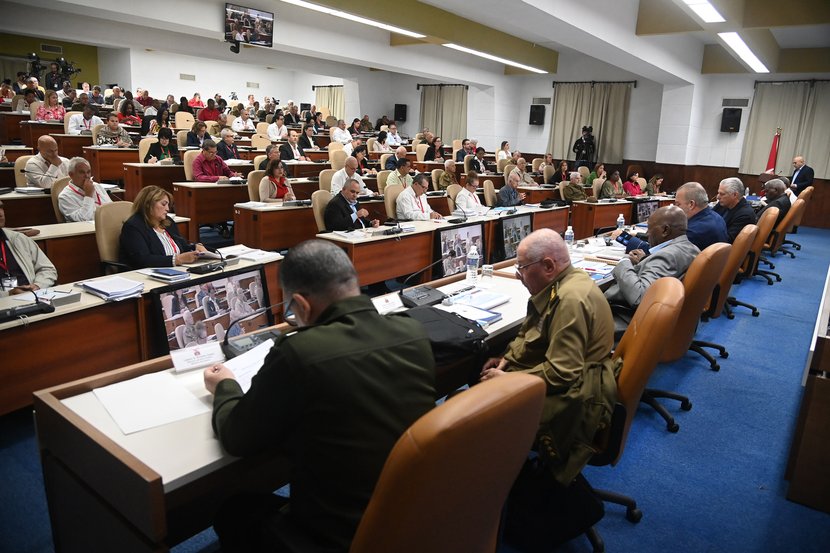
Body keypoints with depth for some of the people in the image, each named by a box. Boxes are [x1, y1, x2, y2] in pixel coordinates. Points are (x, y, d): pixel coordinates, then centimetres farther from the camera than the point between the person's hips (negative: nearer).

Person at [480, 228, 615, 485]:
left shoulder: (570, 300, -27)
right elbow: (530, 331, 16)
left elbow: (561, 374, -28)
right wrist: (507, 359, 1)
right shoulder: (562, 283, 4)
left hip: (577, 395, -10)